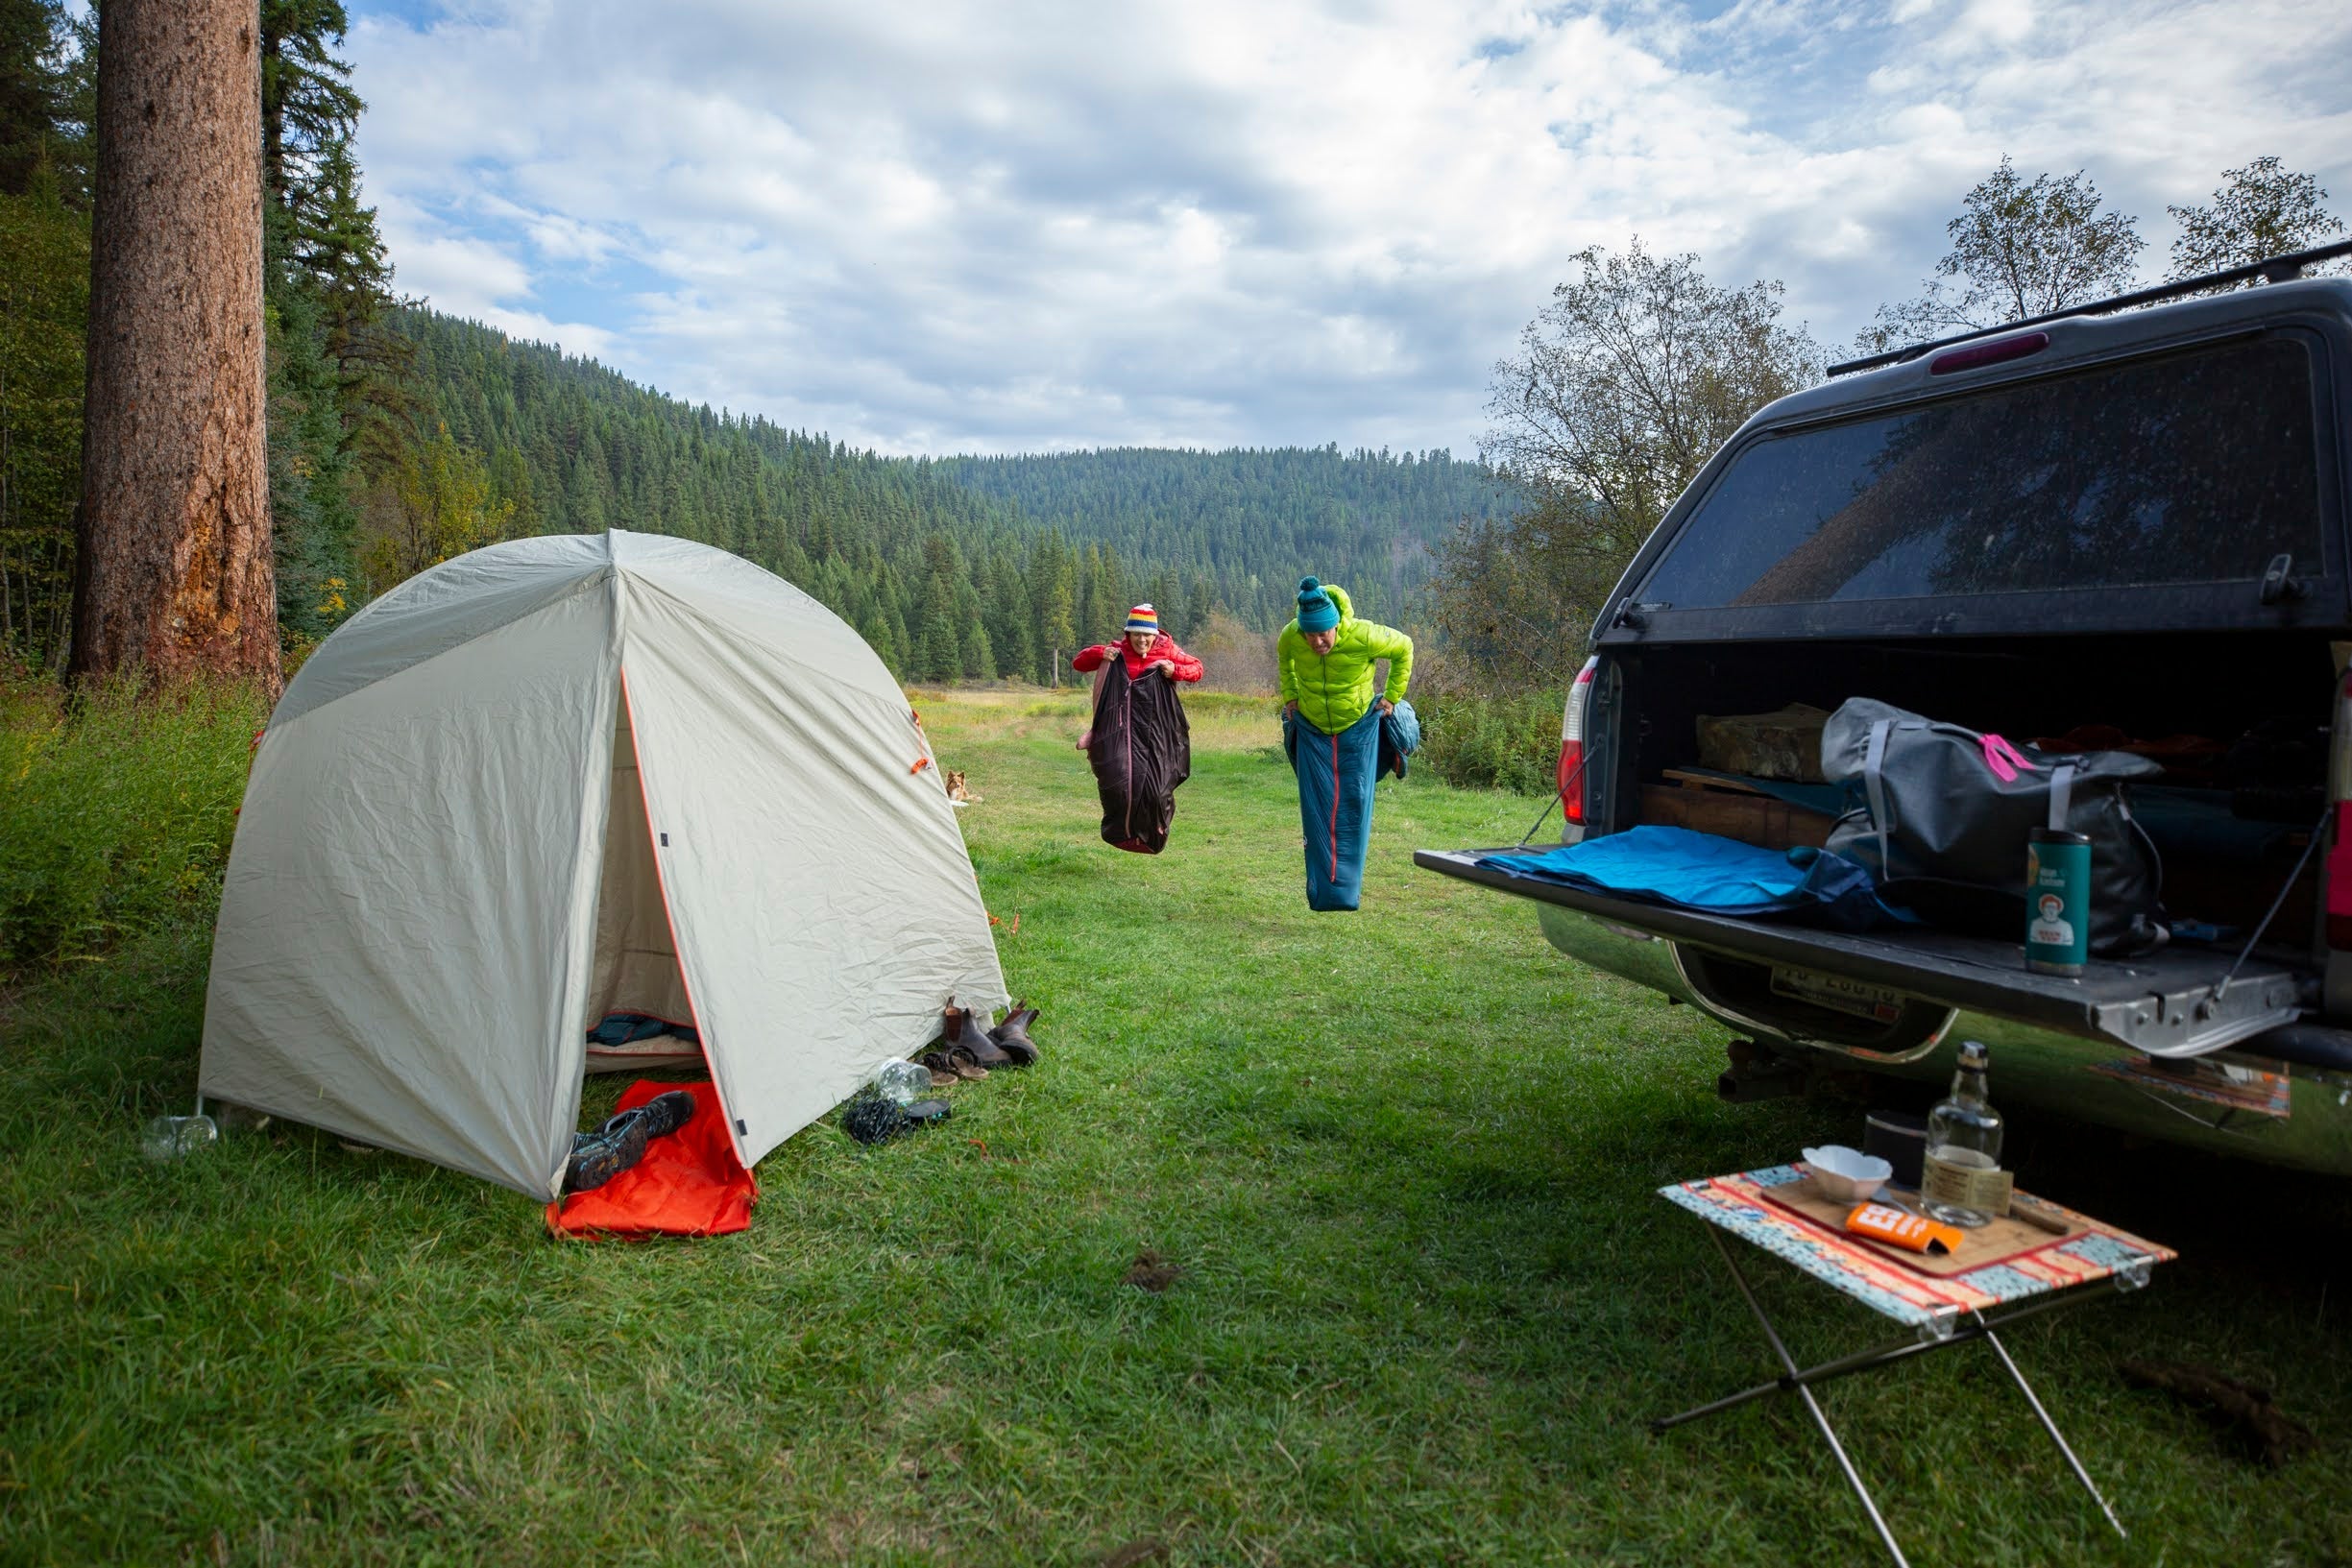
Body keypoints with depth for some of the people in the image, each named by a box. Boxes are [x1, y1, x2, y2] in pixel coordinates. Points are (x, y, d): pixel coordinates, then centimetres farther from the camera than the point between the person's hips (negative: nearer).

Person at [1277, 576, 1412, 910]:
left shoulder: (1363, 636, -27)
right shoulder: (1290, 637, -20)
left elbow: (1403, 648, -6)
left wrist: (1392, 696, -5)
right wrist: (1289, 697, 2)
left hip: (1358, 729, -2)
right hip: (1312, 730, 2)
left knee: (1353, 808, 0)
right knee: (1316, 811, -1)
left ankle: (1347, 891, 9)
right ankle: (1321, 892, 5)